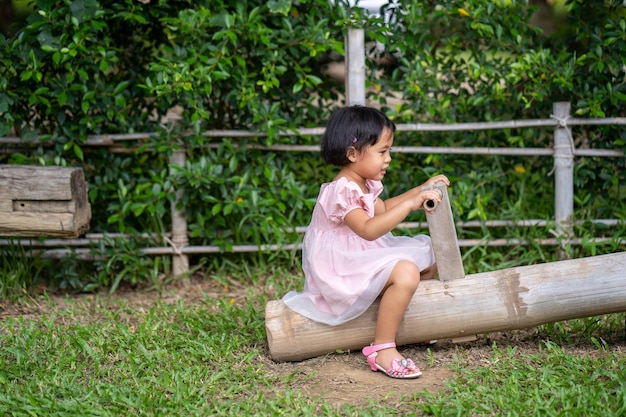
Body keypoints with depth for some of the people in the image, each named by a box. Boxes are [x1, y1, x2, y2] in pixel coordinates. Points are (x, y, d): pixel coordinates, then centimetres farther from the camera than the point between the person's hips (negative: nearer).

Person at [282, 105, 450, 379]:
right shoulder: (342, 191, -24)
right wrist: (410, 204, -39)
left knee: (428, 259, 13)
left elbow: (383, 208, 28)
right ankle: (382, 349, -26)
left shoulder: (363, 185, 10)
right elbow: (368, 229, -36)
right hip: (339, 268, -11)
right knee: (406, 272, -32)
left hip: (361, 258, 11)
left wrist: (421, 190, 20)